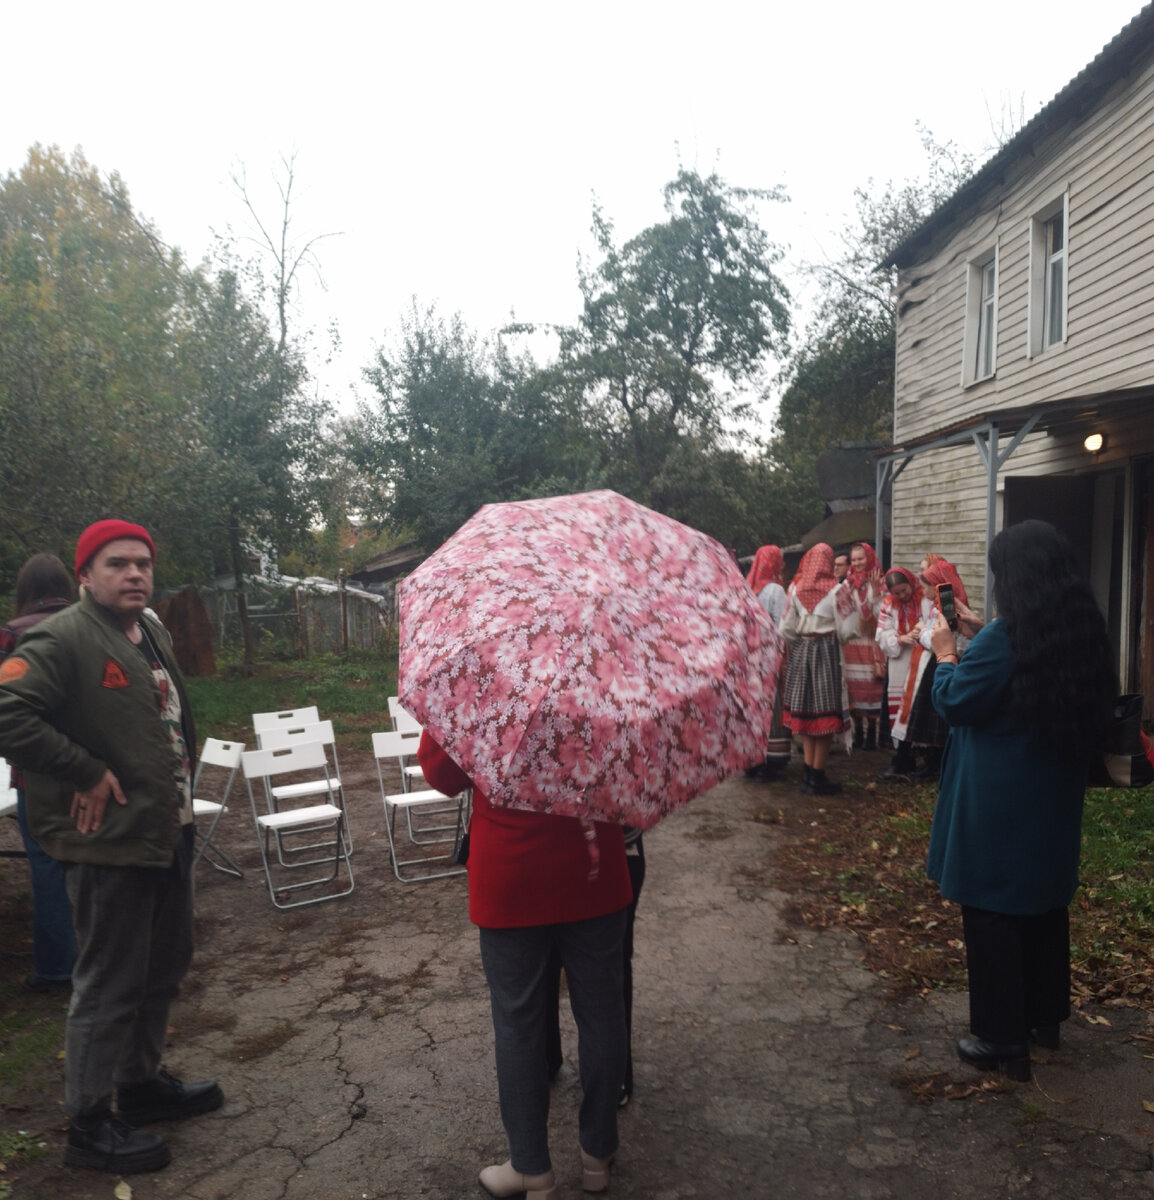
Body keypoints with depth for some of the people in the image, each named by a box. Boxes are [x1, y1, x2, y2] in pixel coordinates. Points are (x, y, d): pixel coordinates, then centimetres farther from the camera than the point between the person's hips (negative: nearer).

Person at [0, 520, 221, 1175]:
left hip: (170, 832, 9)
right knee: (109, 985, 3)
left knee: (165, 967, 20)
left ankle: (141, 1081, 39)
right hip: (110, 842, -9)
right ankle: (90, 1125, 20)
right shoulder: (61, 641, -16)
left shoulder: (155, 636, 12)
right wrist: (85, 772, -23)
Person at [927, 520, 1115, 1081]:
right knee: (1045, 903, 20)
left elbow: (954, 702, -14)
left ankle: (1001, 1038, 13)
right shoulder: (1084, 630, 2)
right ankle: (1045, 1016, 36)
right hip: (1054, 797, 8)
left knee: (990, 911, 4)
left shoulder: (1004, 636, -22)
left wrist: (947, 655, 1)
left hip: (996, 801, -8)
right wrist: (981, 636, 14)